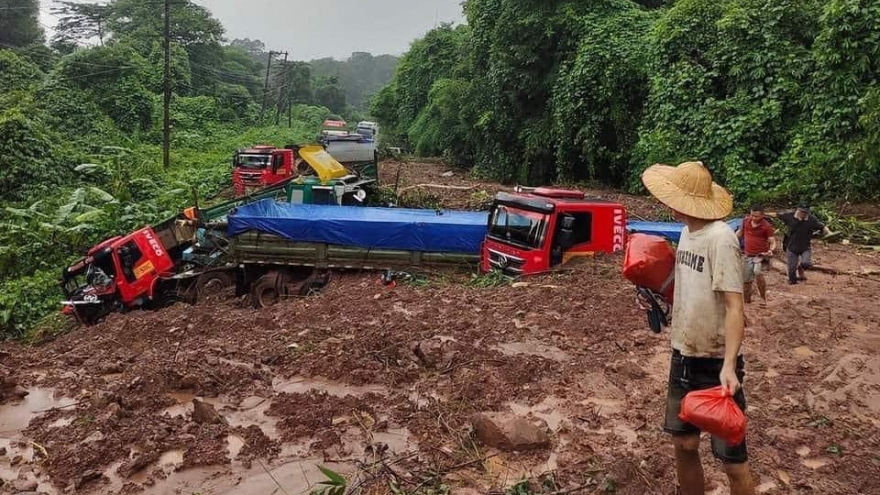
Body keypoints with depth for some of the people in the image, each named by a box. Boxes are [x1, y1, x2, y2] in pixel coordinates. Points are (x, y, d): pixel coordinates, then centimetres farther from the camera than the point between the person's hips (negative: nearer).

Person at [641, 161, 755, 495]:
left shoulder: (720, 238, -19)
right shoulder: (687, 232, 6)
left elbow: (734, 307, -23)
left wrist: (729, 365, -32)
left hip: (716, 363, -8)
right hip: (684, 355, 8)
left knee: (732, 460, 1)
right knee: (683, 444, 17)